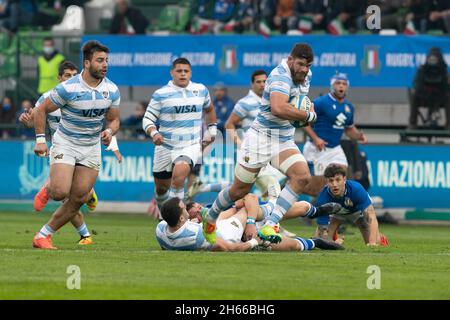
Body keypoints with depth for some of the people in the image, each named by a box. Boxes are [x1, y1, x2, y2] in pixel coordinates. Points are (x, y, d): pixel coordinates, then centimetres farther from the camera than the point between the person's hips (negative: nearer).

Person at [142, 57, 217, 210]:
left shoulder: (201, 90, 6)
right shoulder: (161, 94, -4)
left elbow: (209, 108, 28)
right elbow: (148, 119, -4)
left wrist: (212, 129, 21)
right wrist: (154, 133, -24)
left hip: (191, 146, -1)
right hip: (165, 146, 1)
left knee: (179, 174, -30)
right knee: (161, 188, 8)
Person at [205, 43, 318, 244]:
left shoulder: (306, 75, 6)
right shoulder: (281, 76, -22)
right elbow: (278, 108, -39)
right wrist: (309, 116, -26)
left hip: (285, 142, 7)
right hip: (261, 138, -7)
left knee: (302, 175, -19)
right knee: (239, 190, 2)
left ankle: (269, 226, -22)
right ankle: (210, 219, 32)